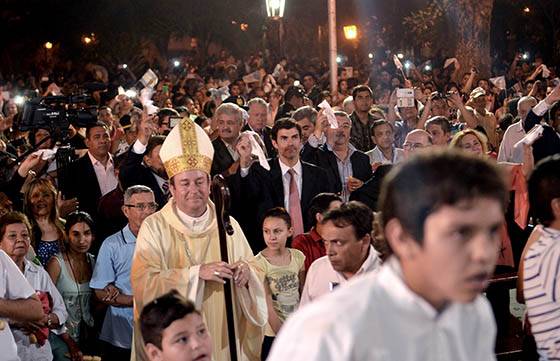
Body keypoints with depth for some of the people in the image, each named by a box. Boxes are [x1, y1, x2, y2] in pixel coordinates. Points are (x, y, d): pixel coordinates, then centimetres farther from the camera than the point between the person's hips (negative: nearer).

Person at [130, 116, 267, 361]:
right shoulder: (154, 227, -5)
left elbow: (253, 279, 4)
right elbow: (144, 282, -16)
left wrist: (245, 275, -19)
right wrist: (197, 272, -23)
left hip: (223, 339, 2)